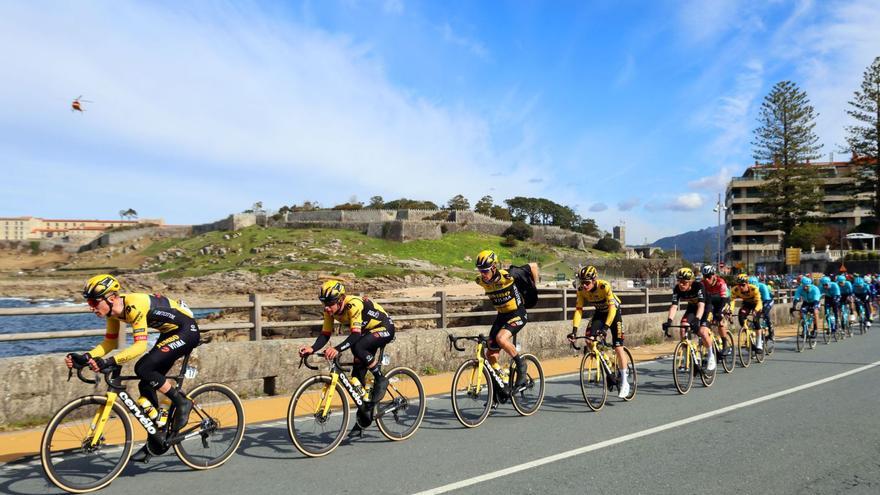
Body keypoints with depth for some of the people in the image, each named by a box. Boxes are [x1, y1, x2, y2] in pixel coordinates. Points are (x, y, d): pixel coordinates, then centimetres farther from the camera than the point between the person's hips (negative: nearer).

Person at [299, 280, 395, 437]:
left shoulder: (353, 305, -33)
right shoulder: (330, 310, -11)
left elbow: (355, 335, -40)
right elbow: (325, 334, -11)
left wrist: (337, 349, -54)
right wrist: (312, 348, -29)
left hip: (384, 328, -8)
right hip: (367, 331, 8)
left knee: (358, 347, -36)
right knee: (357, 377, 2)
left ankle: (381, 380, -13)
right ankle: (363, 421, 16)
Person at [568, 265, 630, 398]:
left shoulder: (604, 286, -34)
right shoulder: (581, 290, -20)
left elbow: (612, 307, -38)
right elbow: (578, 309, -20)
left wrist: (606, 327, -49)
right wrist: (574, 330, -30)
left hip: (613, 312, -4)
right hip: (599, 312, 4)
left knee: (618, 347, -10)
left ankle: (624, 382, 1)